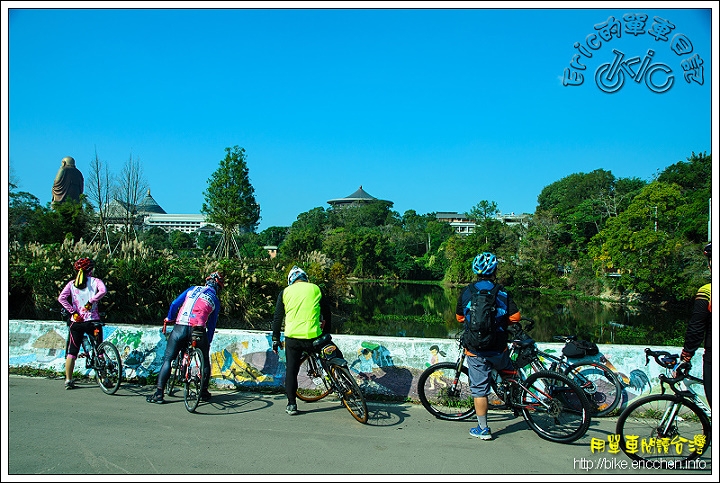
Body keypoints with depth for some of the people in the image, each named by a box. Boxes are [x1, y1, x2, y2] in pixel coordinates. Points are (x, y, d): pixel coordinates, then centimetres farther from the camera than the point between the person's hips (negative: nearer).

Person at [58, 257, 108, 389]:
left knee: (72, 352, 9)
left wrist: (72, 311, -6)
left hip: (76, 321, 2)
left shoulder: (72, 283, 7)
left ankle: (68, 380, 9)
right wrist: (91, 301, -15)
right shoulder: (95, 281, 0)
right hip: (92, 321, -2)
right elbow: (103, 291, -21)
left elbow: (61, 298, -8)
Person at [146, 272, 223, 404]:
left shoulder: (193, 289, 19)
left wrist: (168, 319, 27)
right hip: (198, 330, 0)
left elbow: (174, 304, 13)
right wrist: (208, 342, 26)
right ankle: (204, 392, 24)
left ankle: (159, 393, 5)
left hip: (180, 328, 0)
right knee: (205, 362, 21)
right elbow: (212, 326, 17)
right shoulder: (215, 300, 16)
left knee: (167, 360, 10)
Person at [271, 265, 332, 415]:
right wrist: (327, 332, 27)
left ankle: (291, 405, 10)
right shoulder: (315, 289, 9)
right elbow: (327, 313, 15)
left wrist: (275, 340, 15)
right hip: (313, 337, -1)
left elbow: (277, 317, 9)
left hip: (292, 337, 1)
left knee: (291, 370, 10)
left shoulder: (285, 292, 10)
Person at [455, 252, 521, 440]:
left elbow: (459, 317, 9)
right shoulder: (502, 292, -4)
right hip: (498, 348, 0)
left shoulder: (466, 292, -2)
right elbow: (515, 317, -4)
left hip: (475, 350, 0)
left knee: (479, 389, 6)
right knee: (508, 374, 30)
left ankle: (483, 429, 11)